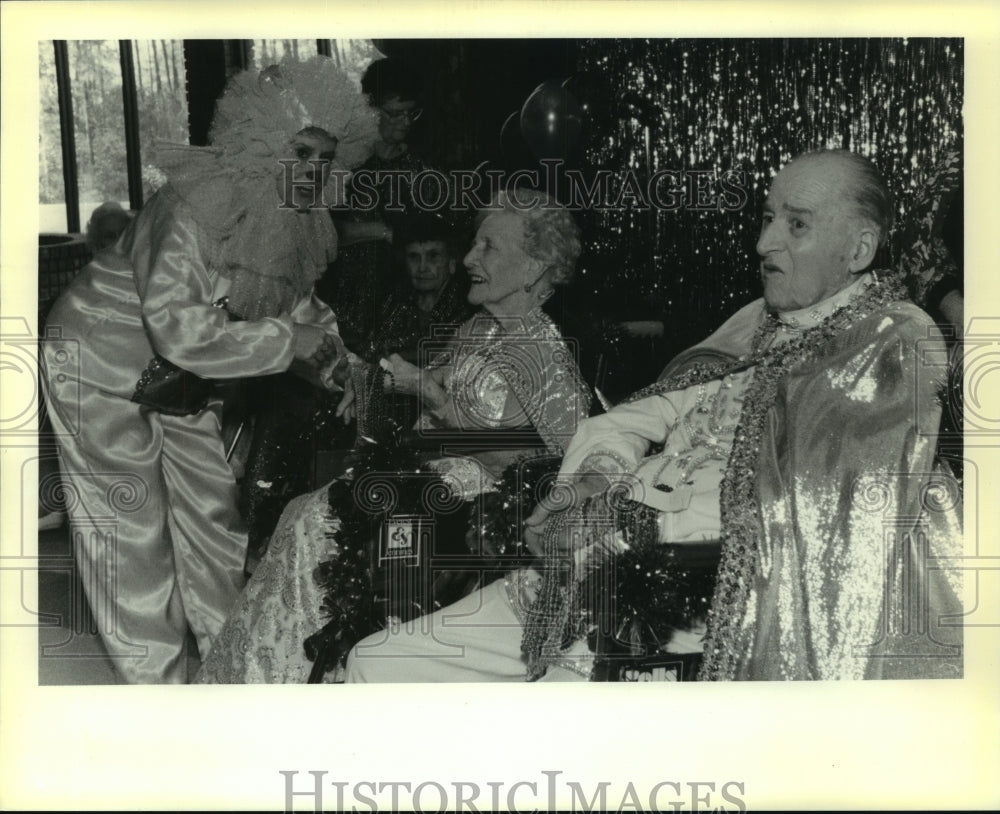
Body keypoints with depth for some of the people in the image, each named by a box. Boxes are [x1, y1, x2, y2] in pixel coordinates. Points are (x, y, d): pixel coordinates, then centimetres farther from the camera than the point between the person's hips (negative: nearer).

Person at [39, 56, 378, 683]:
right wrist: (289, 341, -34)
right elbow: (177, 327, -40)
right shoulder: (196, 207, -32)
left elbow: (299, 302, 8)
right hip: (103, 369, -8)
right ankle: (157, 679, 13)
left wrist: (339, 363, -10)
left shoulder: (300, 221, -5)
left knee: (213, 508, 14)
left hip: (182, 383, 8)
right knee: (133, 529, -1)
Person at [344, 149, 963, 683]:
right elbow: (625, 423, 15)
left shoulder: (899, 344, -3)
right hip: (608, 574, 7)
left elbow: (811, 495, -15)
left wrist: (637, 515, -16)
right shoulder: (756, 324, 18)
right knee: (374, 667, 3)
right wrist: (594, 483, -7)